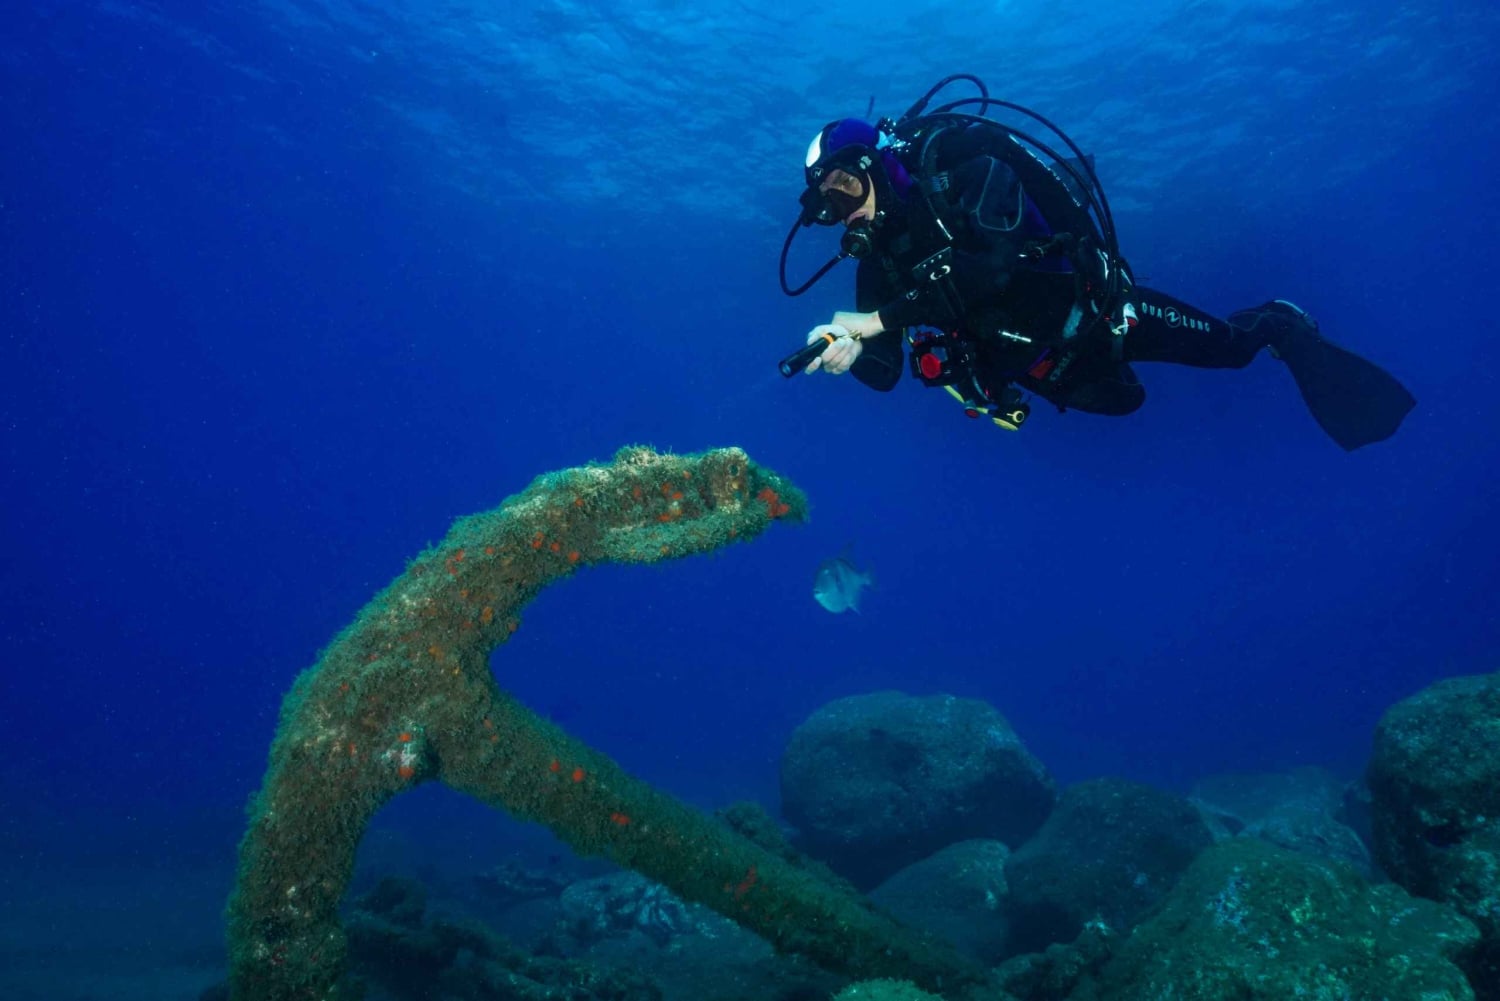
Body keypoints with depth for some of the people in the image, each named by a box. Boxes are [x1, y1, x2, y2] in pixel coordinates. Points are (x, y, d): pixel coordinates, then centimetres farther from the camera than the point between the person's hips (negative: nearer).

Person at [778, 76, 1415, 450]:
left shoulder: (966, 174, -25)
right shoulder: (877, 261, -9)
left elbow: (992, 268, -42)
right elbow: (887, 369, -11)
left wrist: (878, 319, -44)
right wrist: (850, 353, -35)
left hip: (1083, 306, -5)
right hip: (1031, 363, 6)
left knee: (1226, 345, 4)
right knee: (1120, 398, 28)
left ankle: (1281, 326, 38)